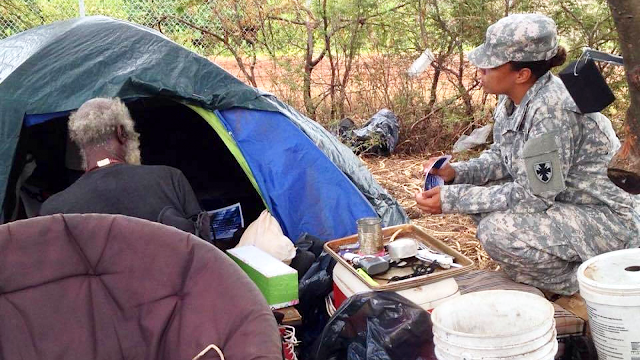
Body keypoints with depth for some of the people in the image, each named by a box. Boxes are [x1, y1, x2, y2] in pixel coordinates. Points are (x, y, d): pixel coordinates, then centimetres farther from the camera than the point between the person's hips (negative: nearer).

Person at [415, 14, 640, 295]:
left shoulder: (553, 110, -29)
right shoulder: (513, 98, -3)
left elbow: (534, 196, -28)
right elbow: (503, 157, 11)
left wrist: (452, 199, -25)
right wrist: (456, 172, -7)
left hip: (607, 220, -9)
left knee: (496, 230, -26)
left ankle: (580, 281, -2)